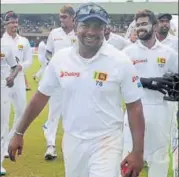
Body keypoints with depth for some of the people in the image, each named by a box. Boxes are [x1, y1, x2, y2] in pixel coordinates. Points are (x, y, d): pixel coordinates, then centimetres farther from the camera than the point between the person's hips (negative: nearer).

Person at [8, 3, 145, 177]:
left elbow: (134, 107, -8)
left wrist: (138, 152, -11)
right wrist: (19, 133, 8)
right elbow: (41, 96, 6)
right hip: (72, 140, 3)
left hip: (106, 142, -3)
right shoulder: (60, 58, -4)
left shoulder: (120, 61, -11)